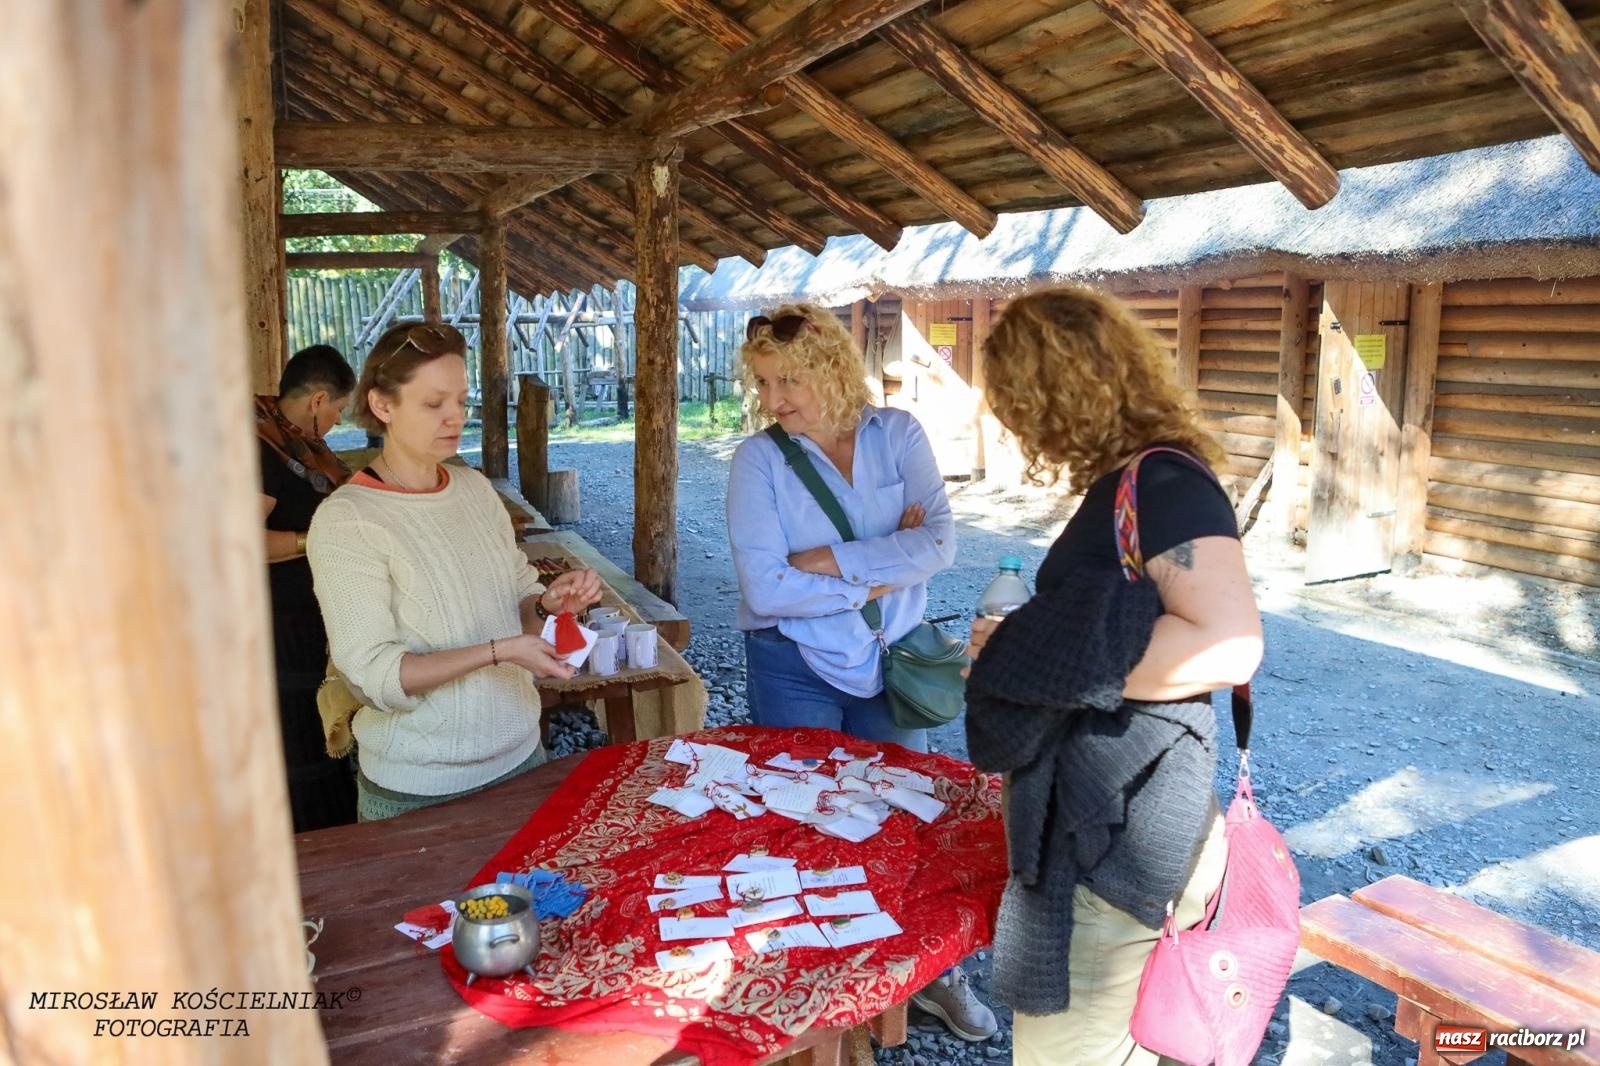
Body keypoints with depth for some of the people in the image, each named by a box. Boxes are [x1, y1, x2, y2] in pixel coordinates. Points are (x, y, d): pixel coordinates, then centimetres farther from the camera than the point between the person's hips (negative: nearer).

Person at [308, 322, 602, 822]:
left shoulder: (475, 488, 2)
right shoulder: (346, 521, -15)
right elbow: (374, 672, -18)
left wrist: (549, 602, -11)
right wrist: (499, 651, -27)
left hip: (521, 754, 6)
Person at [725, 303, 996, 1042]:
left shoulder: (898, 434, -5)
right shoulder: (759, 460, -11)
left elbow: (938, 543, -18)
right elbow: (765, 588, -20)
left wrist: (829, 560, -21)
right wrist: (876, 578, -16)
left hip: (893, 662, 2)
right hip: (797, 671, -2)